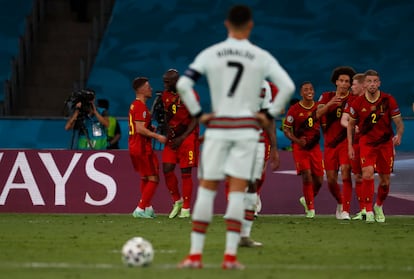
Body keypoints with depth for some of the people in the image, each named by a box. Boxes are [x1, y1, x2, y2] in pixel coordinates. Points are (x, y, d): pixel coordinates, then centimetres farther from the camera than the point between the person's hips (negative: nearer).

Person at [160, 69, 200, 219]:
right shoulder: (166, 95, 8)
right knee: (167, 169, -3)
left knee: (186, 173, -4)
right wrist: (168, 134, 3)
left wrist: (182, 138, -15)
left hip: (187, 137, -6)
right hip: (172, 137, 6)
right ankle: (177, 201, 16)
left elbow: (195, 120, -10)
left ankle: (186, 209, 3)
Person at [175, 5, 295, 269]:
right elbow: (288, 87, -7)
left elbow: (183, 84, -7)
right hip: (247, 127, 0)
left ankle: (195, 254, 3)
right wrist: (270, 115, 0)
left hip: (217, 127, 1)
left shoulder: (210, 54, 1)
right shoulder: (261, 57, 0)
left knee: (206, 189, 5)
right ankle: (231, 255, -7)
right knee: (237, 191, -1)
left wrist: (198, 114, 0)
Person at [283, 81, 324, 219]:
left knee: (319, 180, 2)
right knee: (307, 175, -16)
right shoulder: (294, 109, -5)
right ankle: (310, 208, -6)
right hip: (300, 147, -4)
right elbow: (286, 129, -2)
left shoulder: (318, 108, 4)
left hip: (315, 146, 4)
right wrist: (297, 140, -16)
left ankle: (306, 199, 30)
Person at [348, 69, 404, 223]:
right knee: (368, 174, -20)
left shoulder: (388, 100, -10)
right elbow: (351, 124, 6)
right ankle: (368, 211, -13)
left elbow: (399, 122, -4)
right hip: (366, 142, -1)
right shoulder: (358, 103, -7)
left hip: (386, 143, 1)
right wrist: (350, 146, 3)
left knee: (385, 180, 6)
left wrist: (399, 135, -18)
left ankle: (379, 206, 33)